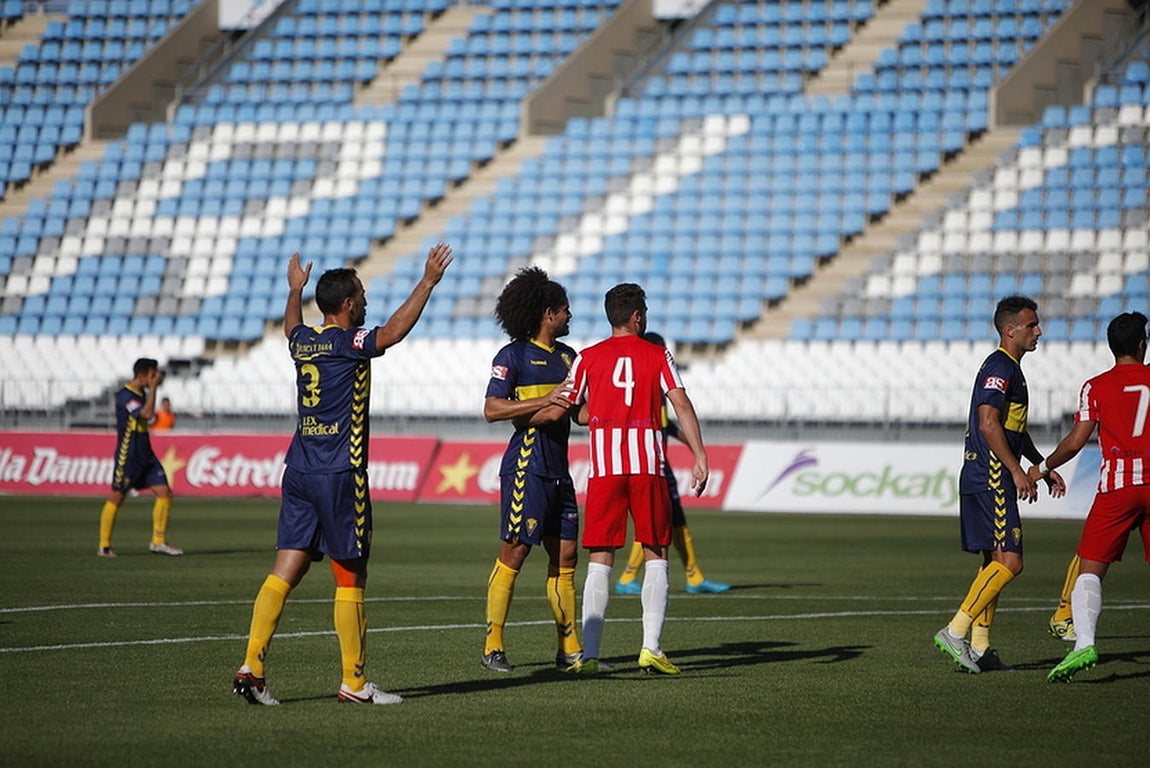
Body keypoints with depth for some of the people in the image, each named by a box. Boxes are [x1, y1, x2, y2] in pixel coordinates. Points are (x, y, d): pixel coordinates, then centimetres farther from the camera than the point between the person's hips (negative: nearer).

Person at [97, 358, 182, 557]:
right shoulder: (125, 395, -16)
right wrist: (154, 388, -22)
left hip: (146, 455, 8)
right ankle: (104, 546, 9)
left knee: (164, 492, -1)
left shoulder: (141, 393, 13)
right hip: (127, 457, -8)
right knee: (117, 497, -1)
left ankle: (158, 542, 5)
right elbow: (147, 414, -28)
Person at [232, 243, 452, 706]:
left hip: (299, 472, 7)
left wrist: (295, 290, 52)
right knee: (350, 579, 1)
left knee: (285, 571, 3)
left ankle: (252, 667, -6)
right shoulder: (349, 342, -10)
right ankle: (354, 682, 4)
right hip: (340, 475, -7)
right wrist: (428, 282, -19)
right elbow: (393, 331, -23)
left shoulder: (304, 340, 11)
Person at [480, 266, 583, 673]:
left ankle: (569, 647, 12)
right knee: (515, 550, -7)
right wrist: (545, 400, -18)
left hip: (558, 466, 7)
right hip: (526, 465, -7)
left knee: (565, 554, 7)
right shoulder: (513, 355, -5)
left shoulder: (567, 355, 17)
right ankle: (493, 644, -2)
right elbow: (492, 409, -12)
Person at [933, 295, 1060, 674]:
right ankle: (955, 631, -14)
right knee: (1009, 561, -13)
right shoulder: (1000, 368, -12)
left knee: (995, 561, 11)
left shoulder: (1009, 368, 21)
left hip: (986, 479, 11)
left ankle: (979, 648, 11)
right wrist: (1017, 471, -22)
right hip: (990, 477, -11)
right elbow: (988, 423, -22)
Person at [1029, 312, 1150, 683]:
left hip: (1116, 484, -2)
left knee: (1090, 568, -4)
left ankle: (1084, 642, -24)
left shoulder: (1096, 387, 3)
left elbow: (1075, 442, 0)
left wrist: (1043, 468, 14)